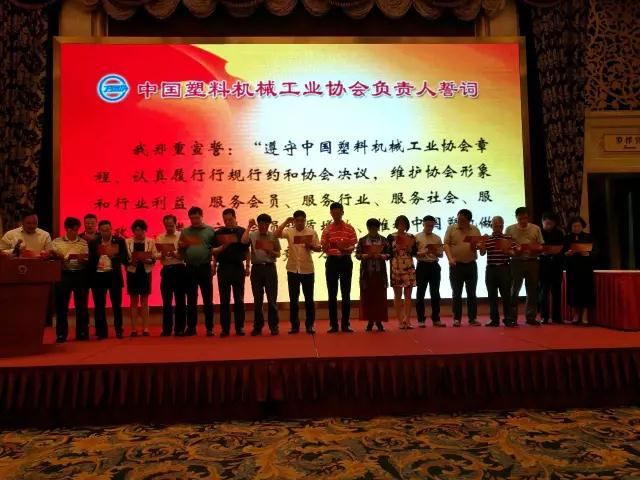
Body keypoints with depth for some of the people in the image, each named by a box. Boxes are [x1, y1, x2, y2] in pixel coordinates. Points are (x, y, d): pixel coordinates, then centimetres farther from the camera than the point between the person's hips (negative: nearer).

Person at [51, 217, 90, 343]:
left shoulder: (83, 243, 8)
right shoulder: (57, 242, 8)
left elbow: (87, 261, 5)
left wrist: (82, 259, -16)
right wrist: (61, 259, -15)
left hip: (80, 275, 0)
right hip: (63, 274, 0)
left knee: (81, 304, 3)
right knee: (61, 305, 2)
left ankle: (82, 333, 12)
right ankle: (61, 334, 12)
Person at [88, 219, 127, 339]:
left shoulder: (119, 241, 2)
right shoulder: (93, 243, 7)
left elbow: (124, 258, -5)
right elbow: (90, 260, 5)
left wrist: (113, 256, -22)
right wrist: (89, 276, -8)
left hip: (114, 276, -2)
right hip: (98, 276, 2)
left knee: (116, 305, 4)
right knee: (99, 305, 6)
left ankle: (118, 330, 14)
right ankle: (101, 332, 16)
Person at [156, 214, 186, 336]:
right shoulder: (159, 238, 9)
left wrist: (174, 254, -23)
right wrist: (162, 255, -19)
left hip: (180, 269, -2)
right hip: (166, 270, 2)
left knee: (180, 300, 3)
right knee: (166, 300, 4)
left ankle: (180, 328, 11)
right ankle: (167, 328, 12)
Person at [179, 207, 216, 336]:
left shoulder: (210, 230, 3)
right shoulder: (184, 232, 10)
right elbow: (180, 252, 15)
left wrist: (214, 264, -8)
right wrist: (181, 246, -7)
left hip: (205, 267, -2)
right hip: (190, 268, 2)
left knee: (207, 299, 2)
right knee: (191, 300, 8)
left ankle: (209, 328, 8)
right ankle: (191, 327, 15)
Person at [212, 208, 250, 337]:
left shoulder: (241, 232, 3)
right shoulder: (218, 233, 6)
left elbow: (247, 251, 5)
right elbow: (213, 251, 8)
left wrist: (248, 266, 1)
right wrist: (221, 248, -11)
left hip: (238, 267, -1)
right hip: (223, 268, 1)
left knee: (239, 299, 5)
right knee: (224, 300, 5)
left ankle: (240, 327, 12)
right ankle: (225, 328, 11)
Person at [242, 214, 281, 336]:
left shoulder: (273, 236, 5)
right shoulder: (252, 235, 3)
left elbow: (278, 254, 8)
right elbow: (243, 241, -19)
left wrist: (271, 251, -12)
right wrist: (249, 227, -11)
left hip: (270, 268, 0)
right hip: (256, 268, 0)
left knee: (272, 299, 2)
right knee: (257, 299, 7)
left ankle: (274, 326, 12)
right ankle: (258, 326, 17)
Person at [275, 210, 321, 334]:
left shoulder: (312, 232, 0)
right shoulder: (289, 231, -1)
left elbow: (319, 248, 4)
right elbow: (276, 234, -19)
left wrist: (311, 246, -15)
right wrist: (286, 222, -18)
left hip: (308, 269, 0)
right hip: (292, 269, 1)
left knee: (309, 299, 6)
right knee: (293, 299, 7)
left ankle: (310, 325, 16)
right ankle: (294, 325, 17)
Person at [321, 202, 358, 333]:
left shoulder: (349, 228, 2)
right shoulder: (327, 229, 5)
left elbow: (353, 247, -2)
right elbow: (324, 249, 2)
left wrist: (345, 249, -22)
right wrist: (326, 244, -19)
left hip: (346, 261, -1)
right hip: (331, 261, 1)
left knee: (346, 293, 2)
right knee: (332, 293, 2)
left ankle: (345, 324, 9)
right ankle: (333, 325, 8)